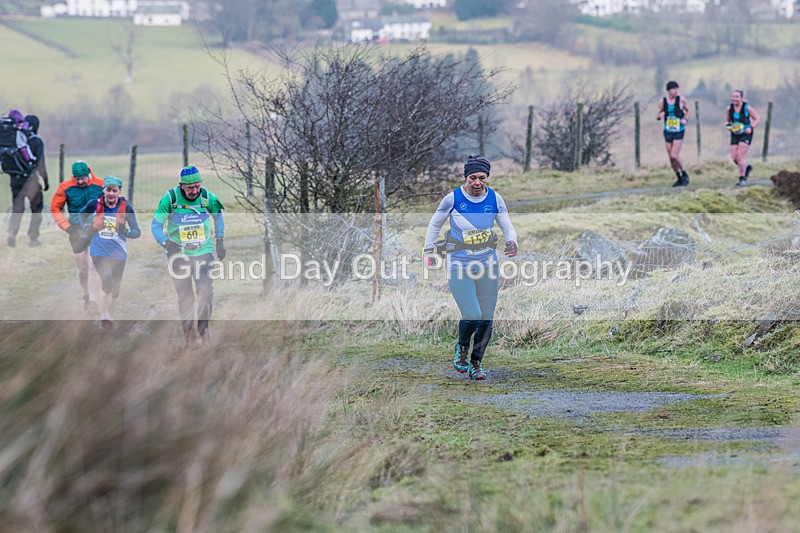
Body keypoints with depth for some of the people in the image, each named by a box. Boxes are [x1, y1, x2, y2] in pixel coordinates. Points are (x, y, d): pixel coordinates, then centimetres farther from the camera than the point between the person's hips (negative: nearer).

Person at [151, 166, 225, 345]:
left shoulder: (208, 197, -9)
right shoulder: (170, 198, -15)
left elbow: (218, 215, 14)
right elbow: (156, 225, -9)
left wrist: (219, 240, 12)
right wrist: (166, 243, -27)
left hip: (203, 251, 1)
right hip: (178, 253, -1)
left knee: (206, 291, -15)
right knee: (185, 298, 0)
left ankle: (203, 326, 4)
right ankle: (189, 334, 14)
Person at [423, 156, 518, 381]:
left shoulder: (495, 199, -2)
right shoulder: (453, 198, -10)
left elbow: (507, 227, 7)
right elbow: (435, 224, 6)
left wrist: (512, 243, -13)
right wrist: (428, 250, 6)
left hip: (487, 265, 3)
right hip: (459, 266, -3)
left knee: (486, 319, 3)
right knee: (472, 316, -16)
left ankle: (476, 363, 22)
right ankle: (462, 347, 17)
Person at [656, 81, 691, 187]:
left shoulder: (681, 100, -7)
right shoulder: (662, 102, -1)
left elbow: (687, 110, 11)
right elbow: (657, 117, 8)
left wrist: (686, 119, -7)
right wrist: (659, 116, -15)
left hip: (679, 131, -3)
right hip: (668, 132, 3)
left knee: (674, 155, -15)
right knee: (671, 158, 6)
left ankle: (685, 175, 5)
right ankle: (679, 178, 21)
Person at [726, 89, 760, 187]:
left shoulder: (747, 108, -10)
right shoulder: (729, 108, 1)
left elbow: (757, 119, -2)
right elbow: (727, 121, 16)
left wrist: (751, 128, -18)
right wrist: (728, 126, -7)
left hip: (746, 134, -5)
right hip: (735, 135, 5)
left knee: (740, 155, -16)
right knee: (734, 158, -1)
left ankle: (742, 179, -1)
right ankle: (747, 168, 31)